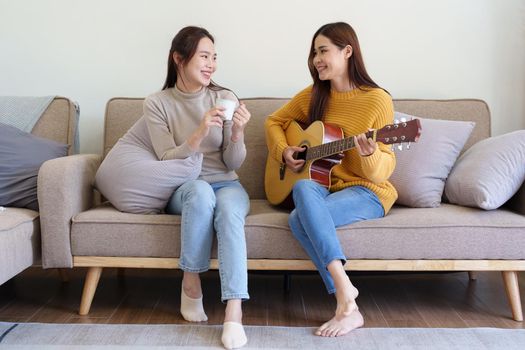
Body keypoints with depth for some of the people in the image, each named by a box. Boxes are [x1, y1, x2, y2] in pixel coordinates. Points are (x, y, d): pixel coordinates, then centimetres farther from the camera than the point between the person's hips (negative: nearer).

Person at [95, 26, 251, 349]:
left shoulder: (225, 98, -1)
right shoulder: (157, 103, -2)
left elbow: (233, 164, -2)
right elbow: (167, 161, -10)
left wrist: (237, 134, -23)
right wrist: (199, 134, -26)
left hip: (225, 185, 1)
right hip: (183, 189, -1)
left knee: (229, 209, -35)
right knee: (200, 191, -37)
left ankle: (234, 313, -38)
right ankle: (191, 285, -19)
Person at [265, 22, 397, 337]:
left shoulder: (377, 100, -8)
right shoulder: (312, 96, 6)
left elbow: (384, 168, -10)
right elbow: (274, 121, 21)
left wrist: (370, 156, -32)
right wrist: (284, 151, 2)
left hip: (366, 192, -4)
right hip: (323, 185, 5)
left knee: (299, 219, -32)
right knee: (303, 188, -33)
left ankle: (347, 307, -25)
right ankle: (345, 290, -32)